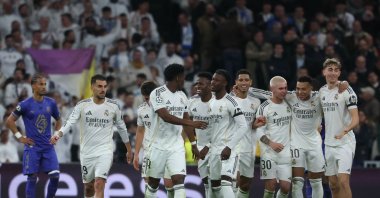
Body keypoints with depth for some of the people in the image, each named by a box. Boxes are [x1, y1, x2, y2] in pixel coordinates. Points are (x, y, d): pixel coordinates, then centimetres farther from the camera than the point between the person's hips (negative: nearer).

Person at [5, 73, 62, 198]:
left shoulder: (51, 103, 5)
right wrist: (20, 137, -5)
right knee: (32, 178, -3)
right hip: (32, 147, -3)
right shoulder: (25, 105, -6)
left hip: (48, 147, 4)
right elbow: (9, 121, -1)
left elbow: (58, 120, 22)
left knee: (55, 176, -5)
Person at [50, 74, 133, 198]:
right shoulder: (82, 105, -2)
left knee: (99, 184, -19)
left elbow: (121, 127, 10)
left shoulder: (113, 106, -1)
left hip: (105, 151, -2)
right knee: (88, 187, 15)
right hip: (86, 152, 2)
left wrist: (129, 149, 16)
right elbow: (70, 123, -11)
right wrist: (58, 135, -31)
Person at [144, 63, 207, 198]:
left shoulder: (182, 96, 9)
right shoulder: (157, 94, -12)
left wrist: (193, 144, 15)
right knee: (153, 182, 9)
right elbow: (166, 116, -24)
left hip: (176, 146, 4)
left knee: (179, 180, -12)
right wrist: (191, 123, -29)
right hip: (159, 145, -4)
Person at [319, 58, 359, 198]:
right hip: (329, 143, 7)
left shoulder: (346, 91, -10)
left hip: (345, 143, -7)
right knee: (333, 184, 9)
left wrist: (345, 130, -34)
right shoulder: (322, 91, 10)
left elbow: (355, 119, -17)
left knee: (343, 182, -17)